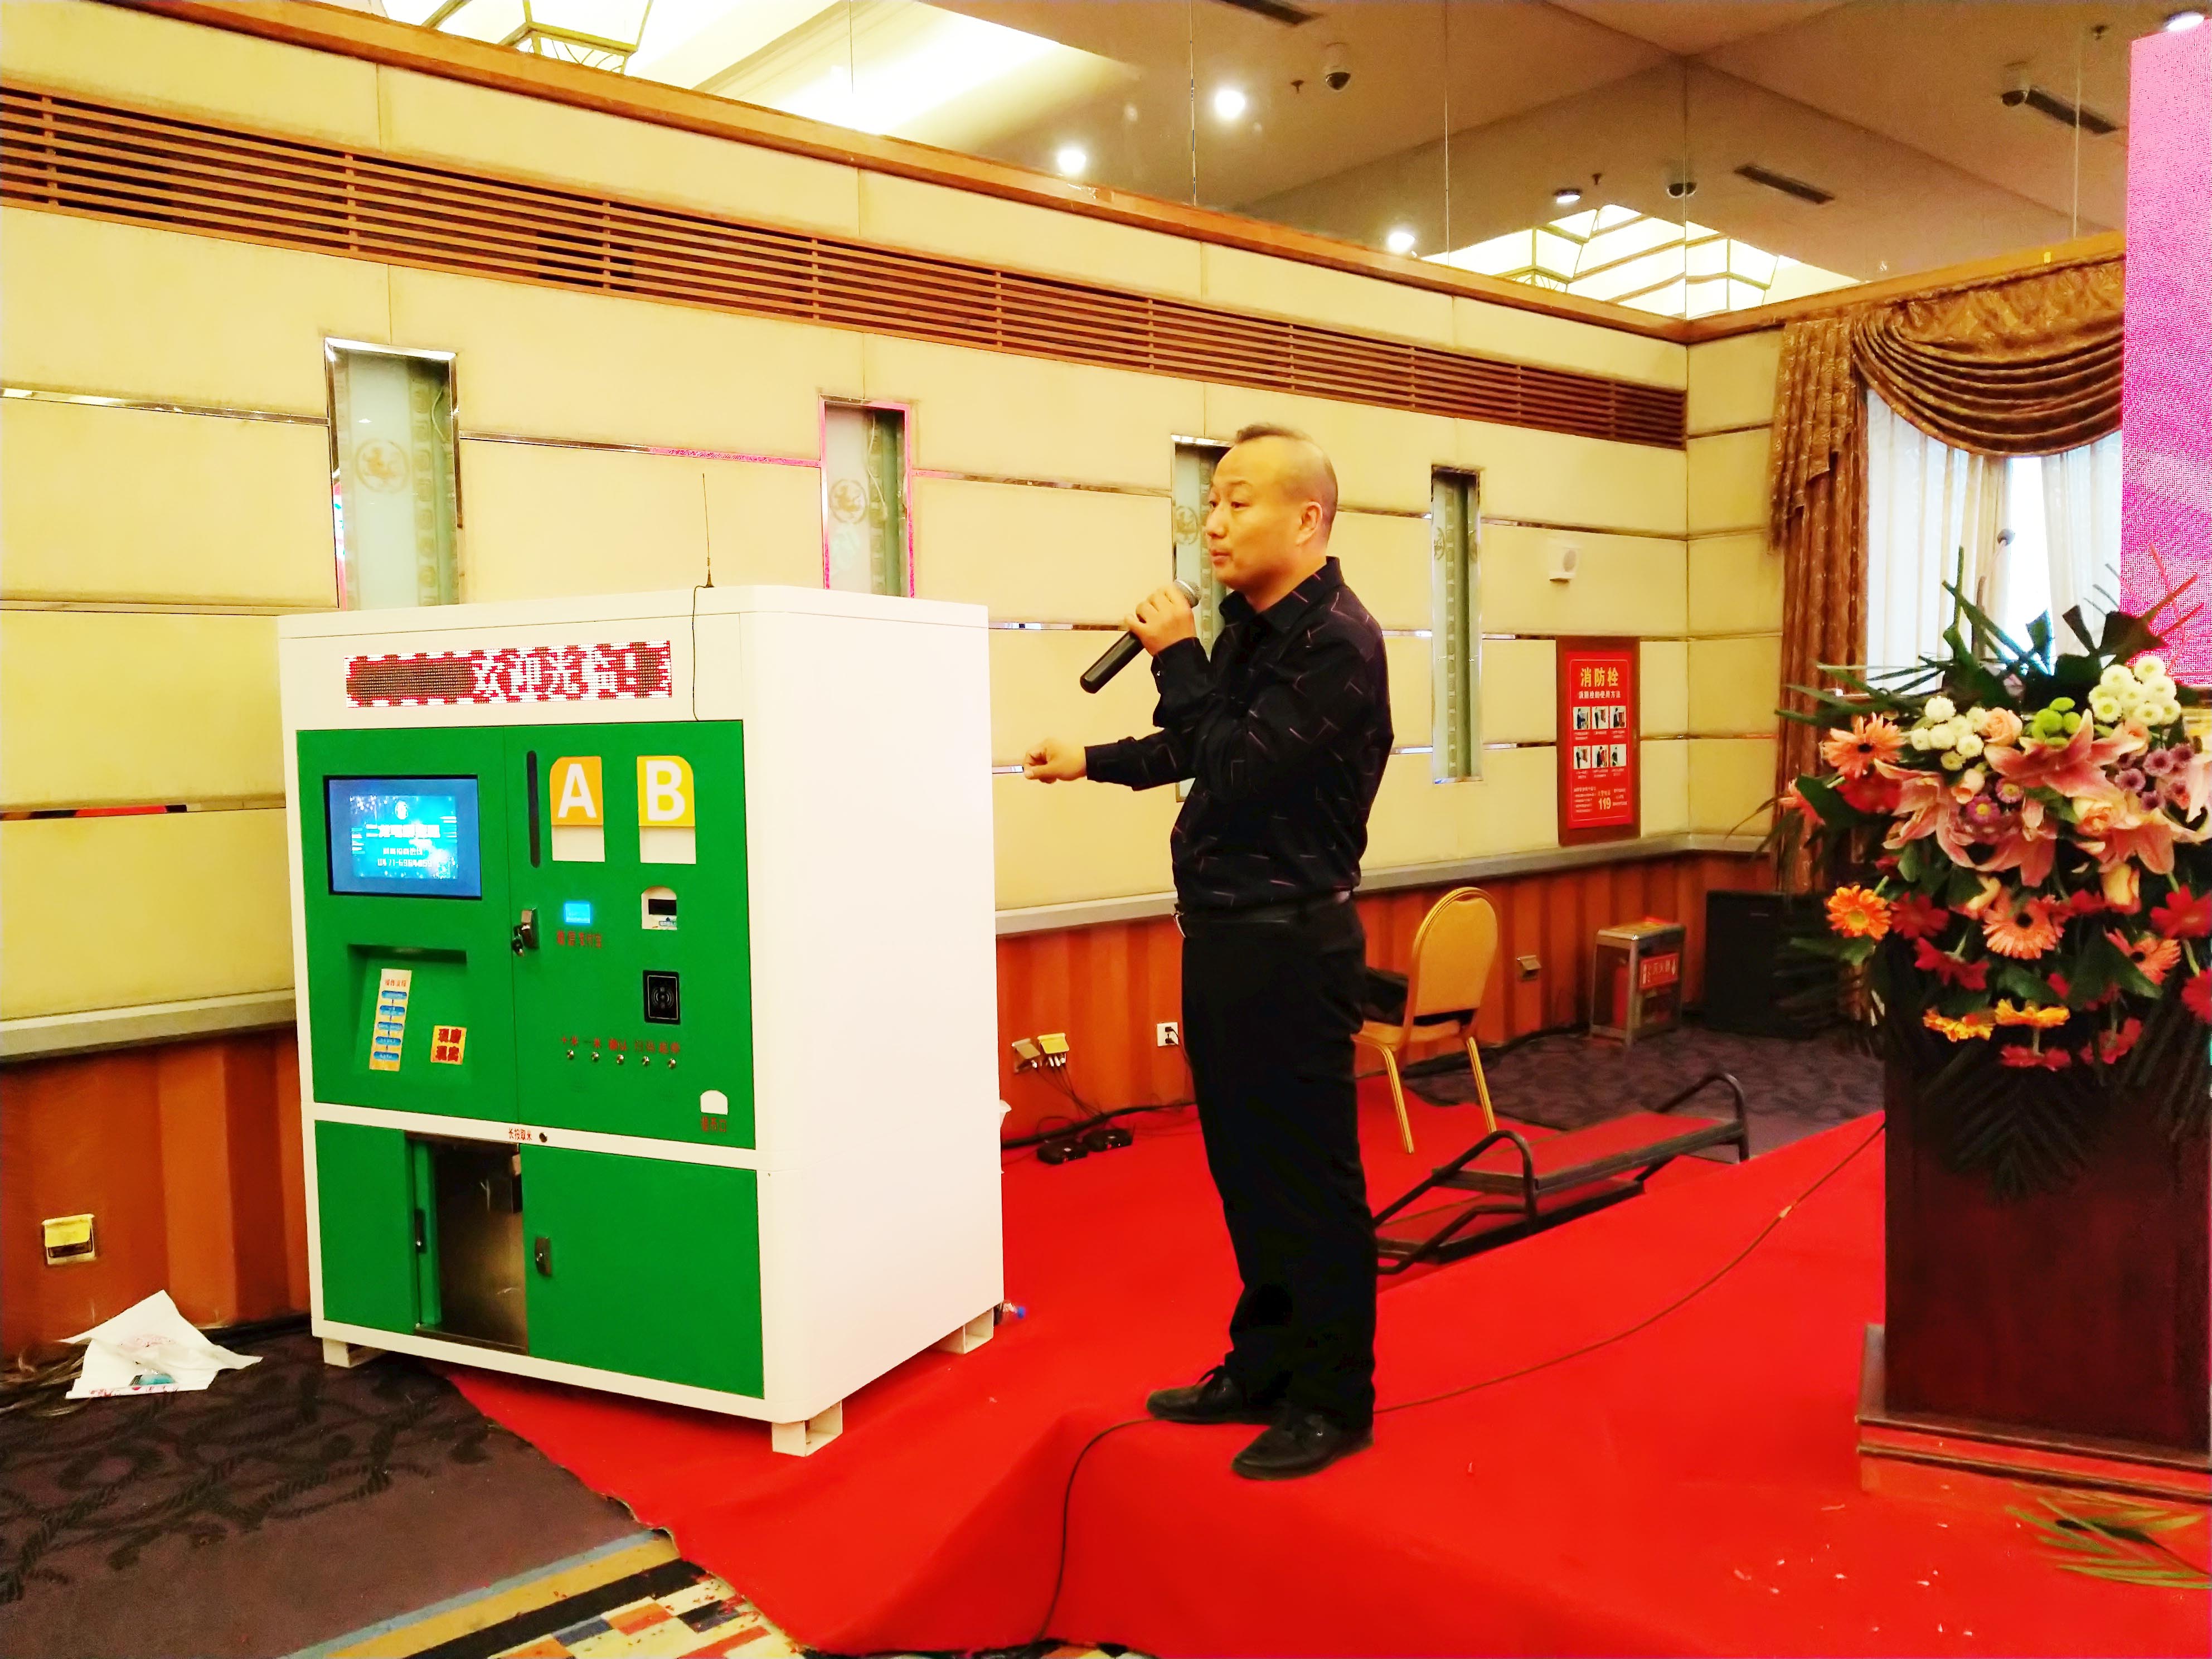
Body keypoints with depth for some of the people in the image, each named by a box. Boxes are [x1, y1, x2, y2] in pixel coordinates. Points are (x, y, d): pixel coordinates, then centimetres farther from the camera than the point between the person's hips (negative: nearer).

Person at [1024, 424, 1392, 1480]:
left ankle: (1334, 1402, 15)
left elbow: (1239, 771, -23)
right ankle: (1265, 1366, 31)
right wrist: (1092, 761, 36)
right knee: (1245, 1164, 17)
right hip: (1223, 932, 9)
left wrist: (1176, 659, -12)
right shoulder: (1249, 625, 10)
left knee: (1309, 1174, 1)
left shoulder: (1336, 641, -17)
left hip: (1290, 941, -9)